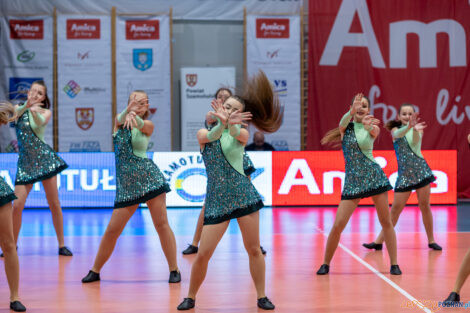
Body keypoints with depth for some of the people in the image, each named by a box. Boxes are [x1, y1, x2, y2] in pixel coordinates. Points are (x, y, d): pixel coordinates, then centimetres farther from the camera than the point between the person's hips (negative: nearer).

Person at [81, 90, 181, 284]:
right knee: (112, 230, 1)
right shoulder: (119, 121, 8)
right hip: (126, 184, 1)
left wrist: (134, 116, -43)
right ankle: (95, 271, 16)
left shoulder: (148, 126, 4)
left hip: (149, 177, -1)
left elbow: (141, 124, -19)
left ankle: (174, 270, 5)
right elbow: (121, 119, -15)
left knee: (161, 224, -4)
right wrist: (128, 110, -39)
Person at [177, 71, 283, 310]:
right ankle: (190, 297, 15)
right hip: (216, 199, 0)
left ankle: (261, 297, 17)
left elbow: (236, 133, -20)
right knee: (203, 254, -4)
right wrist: (222, 122, -42)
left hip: (243, 195, 1)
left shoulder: (241, 133, 4)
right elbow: (211, 136, -20)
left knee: (253, 249, 5)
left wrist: (229, 123, -43)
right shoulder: (204, 133, 4)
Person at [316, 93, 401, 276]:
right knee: (337, 226, -5)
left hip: (374, 176, 1)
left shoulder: (373, 128, 4)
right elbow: (342, 123, -22)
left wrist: (367, 125, -46)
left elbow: (374, 132, -21)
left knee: (386, 222, 2)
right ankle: (326, 264, 11)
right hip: (352, 181, -1)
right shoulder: (346, 127, 3)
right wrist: (352, 111, -44)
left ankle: (394, 264, 12)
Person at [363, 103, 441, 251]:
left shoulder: (418, 129, 6)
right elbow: (398, 134, -20)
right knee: (395, 208, -1)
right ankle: (379, 241, 4)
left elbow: (416, 141, -16)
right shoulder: (395, 130, 5)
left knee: (425, 206, 3)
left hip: (420, 170, 0)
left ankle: (431, 240, 13)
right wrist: (409, 126, -41)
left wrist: (415, 129, -39)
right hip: (404, 173, 0)